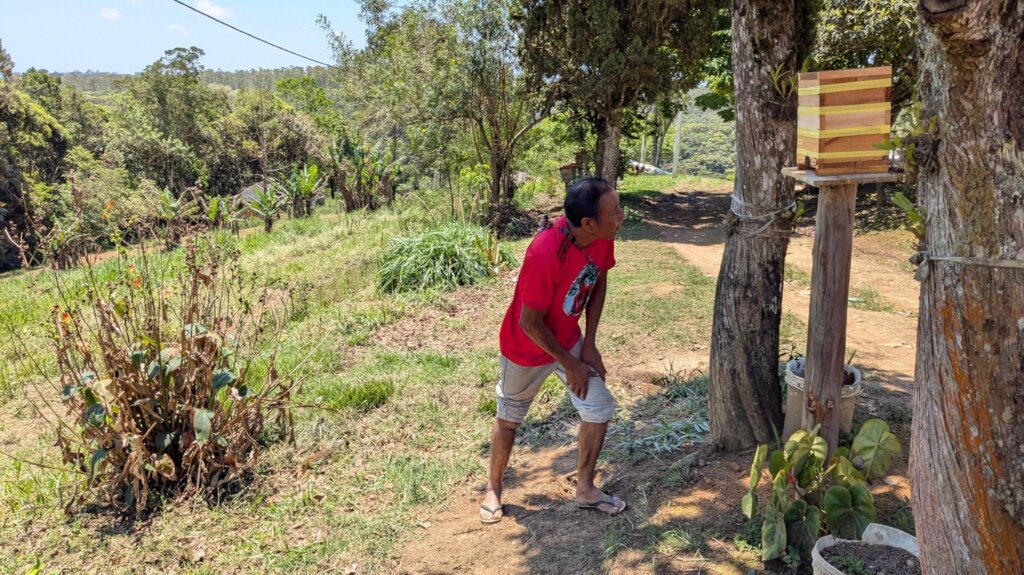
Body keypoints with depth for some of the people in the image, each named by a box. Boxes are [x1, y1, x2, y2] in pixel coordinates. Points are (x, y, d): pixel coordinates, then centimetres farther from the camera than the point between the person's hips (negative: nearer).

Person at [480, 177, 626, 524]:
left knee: (599, 409, 3)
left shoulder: (602, 238, -16)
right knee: (509, 418, 13)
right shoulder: (547, 254, -38)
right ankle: (493, 490, 37)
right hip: (527, 347, -6)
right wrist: (571, 364, -16)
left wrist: (589, 346, -1)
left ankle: (585, 489, 24)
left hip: (569, 339, 6)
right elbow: (530, 324, -28)